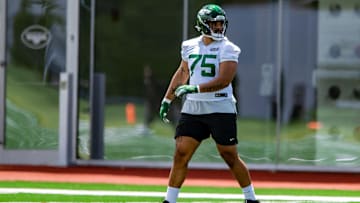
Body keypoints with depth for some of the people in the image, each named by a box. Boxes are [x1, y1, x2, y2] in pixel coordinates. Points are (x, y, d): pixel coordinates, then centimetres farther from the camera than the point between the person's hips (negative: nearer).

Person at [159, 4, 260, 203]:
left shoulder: (227, 49, -7)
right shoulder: (190, 46, 9)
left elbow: (224, 80, -18)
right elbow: (182, 74, 24)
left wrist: (195, 89, -26)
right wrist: (167, 99, 23)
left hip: (221, 109, -4)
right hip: (192, 109, 4)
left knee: (230, 157, 1)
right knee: (180, 154, -3)